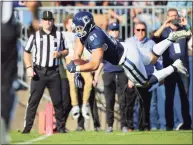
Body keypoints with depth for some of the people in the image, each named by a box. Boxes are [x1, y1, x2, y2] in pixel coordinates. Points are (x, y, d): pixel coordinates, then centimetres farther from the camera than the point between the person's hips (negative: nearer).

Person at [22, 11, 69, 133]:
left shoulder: (59, 35, 8)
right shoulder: (35, 36, 3)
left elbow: (66, 51, 14)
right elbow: (27, 52, 6)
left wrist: (60, 53, -9)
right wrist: (29, 67, -6)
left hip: (54, 72, 1)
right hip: (39, 72, -1)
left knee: (58, 101, 4)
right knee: (33, 101, -3)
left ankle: (61, 126, 14)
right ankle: (27, 128, -3)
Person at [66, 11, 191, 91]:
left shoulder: (95, 38, -36)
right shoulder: (84, 33, -7)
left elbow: (94, 65, -42)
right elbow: (77, 55, -1)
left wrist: (76, 69, -35)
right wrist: (75, 70, -14)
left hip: (128, 59, -9)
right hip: (127, 50, 9)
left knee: (146, 83, 10)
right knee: (153, 58, 30)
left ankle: (174, 68, 10)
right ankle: (172, 38, 28)